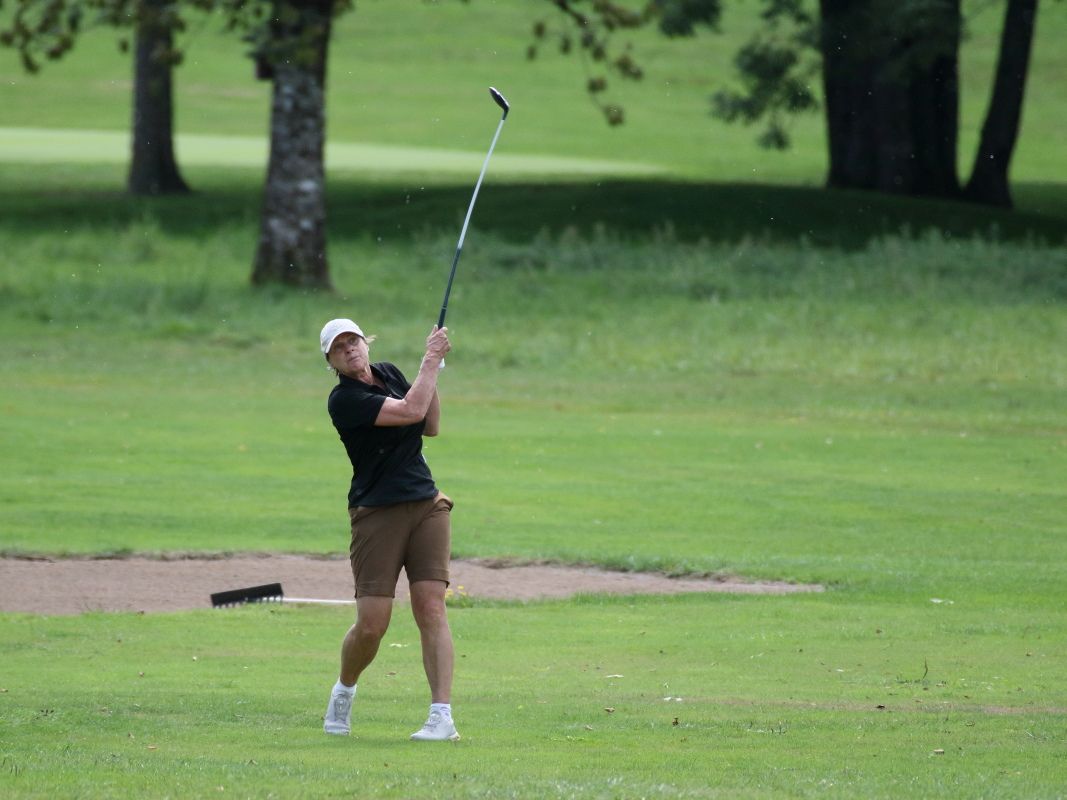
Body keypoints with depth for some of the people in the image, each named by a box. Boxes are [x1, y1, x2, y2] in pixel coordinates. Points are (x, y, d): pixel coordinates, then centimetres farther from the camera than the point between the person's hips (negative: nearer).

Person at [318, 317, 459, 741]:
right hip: (377, 512, -5)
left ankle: (442, 715, -15)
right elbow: (411, 411, -19)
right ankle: (344, 691, 24)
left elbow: (430, 427, 17)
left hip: (427, 505, 5)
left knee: (431, 608, -9)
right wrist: (431, 361, -9)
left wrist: (433, 370, 6)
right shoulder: (344, 400, -12)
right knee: (371, 624, -6)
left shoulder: (389, 373, 11)